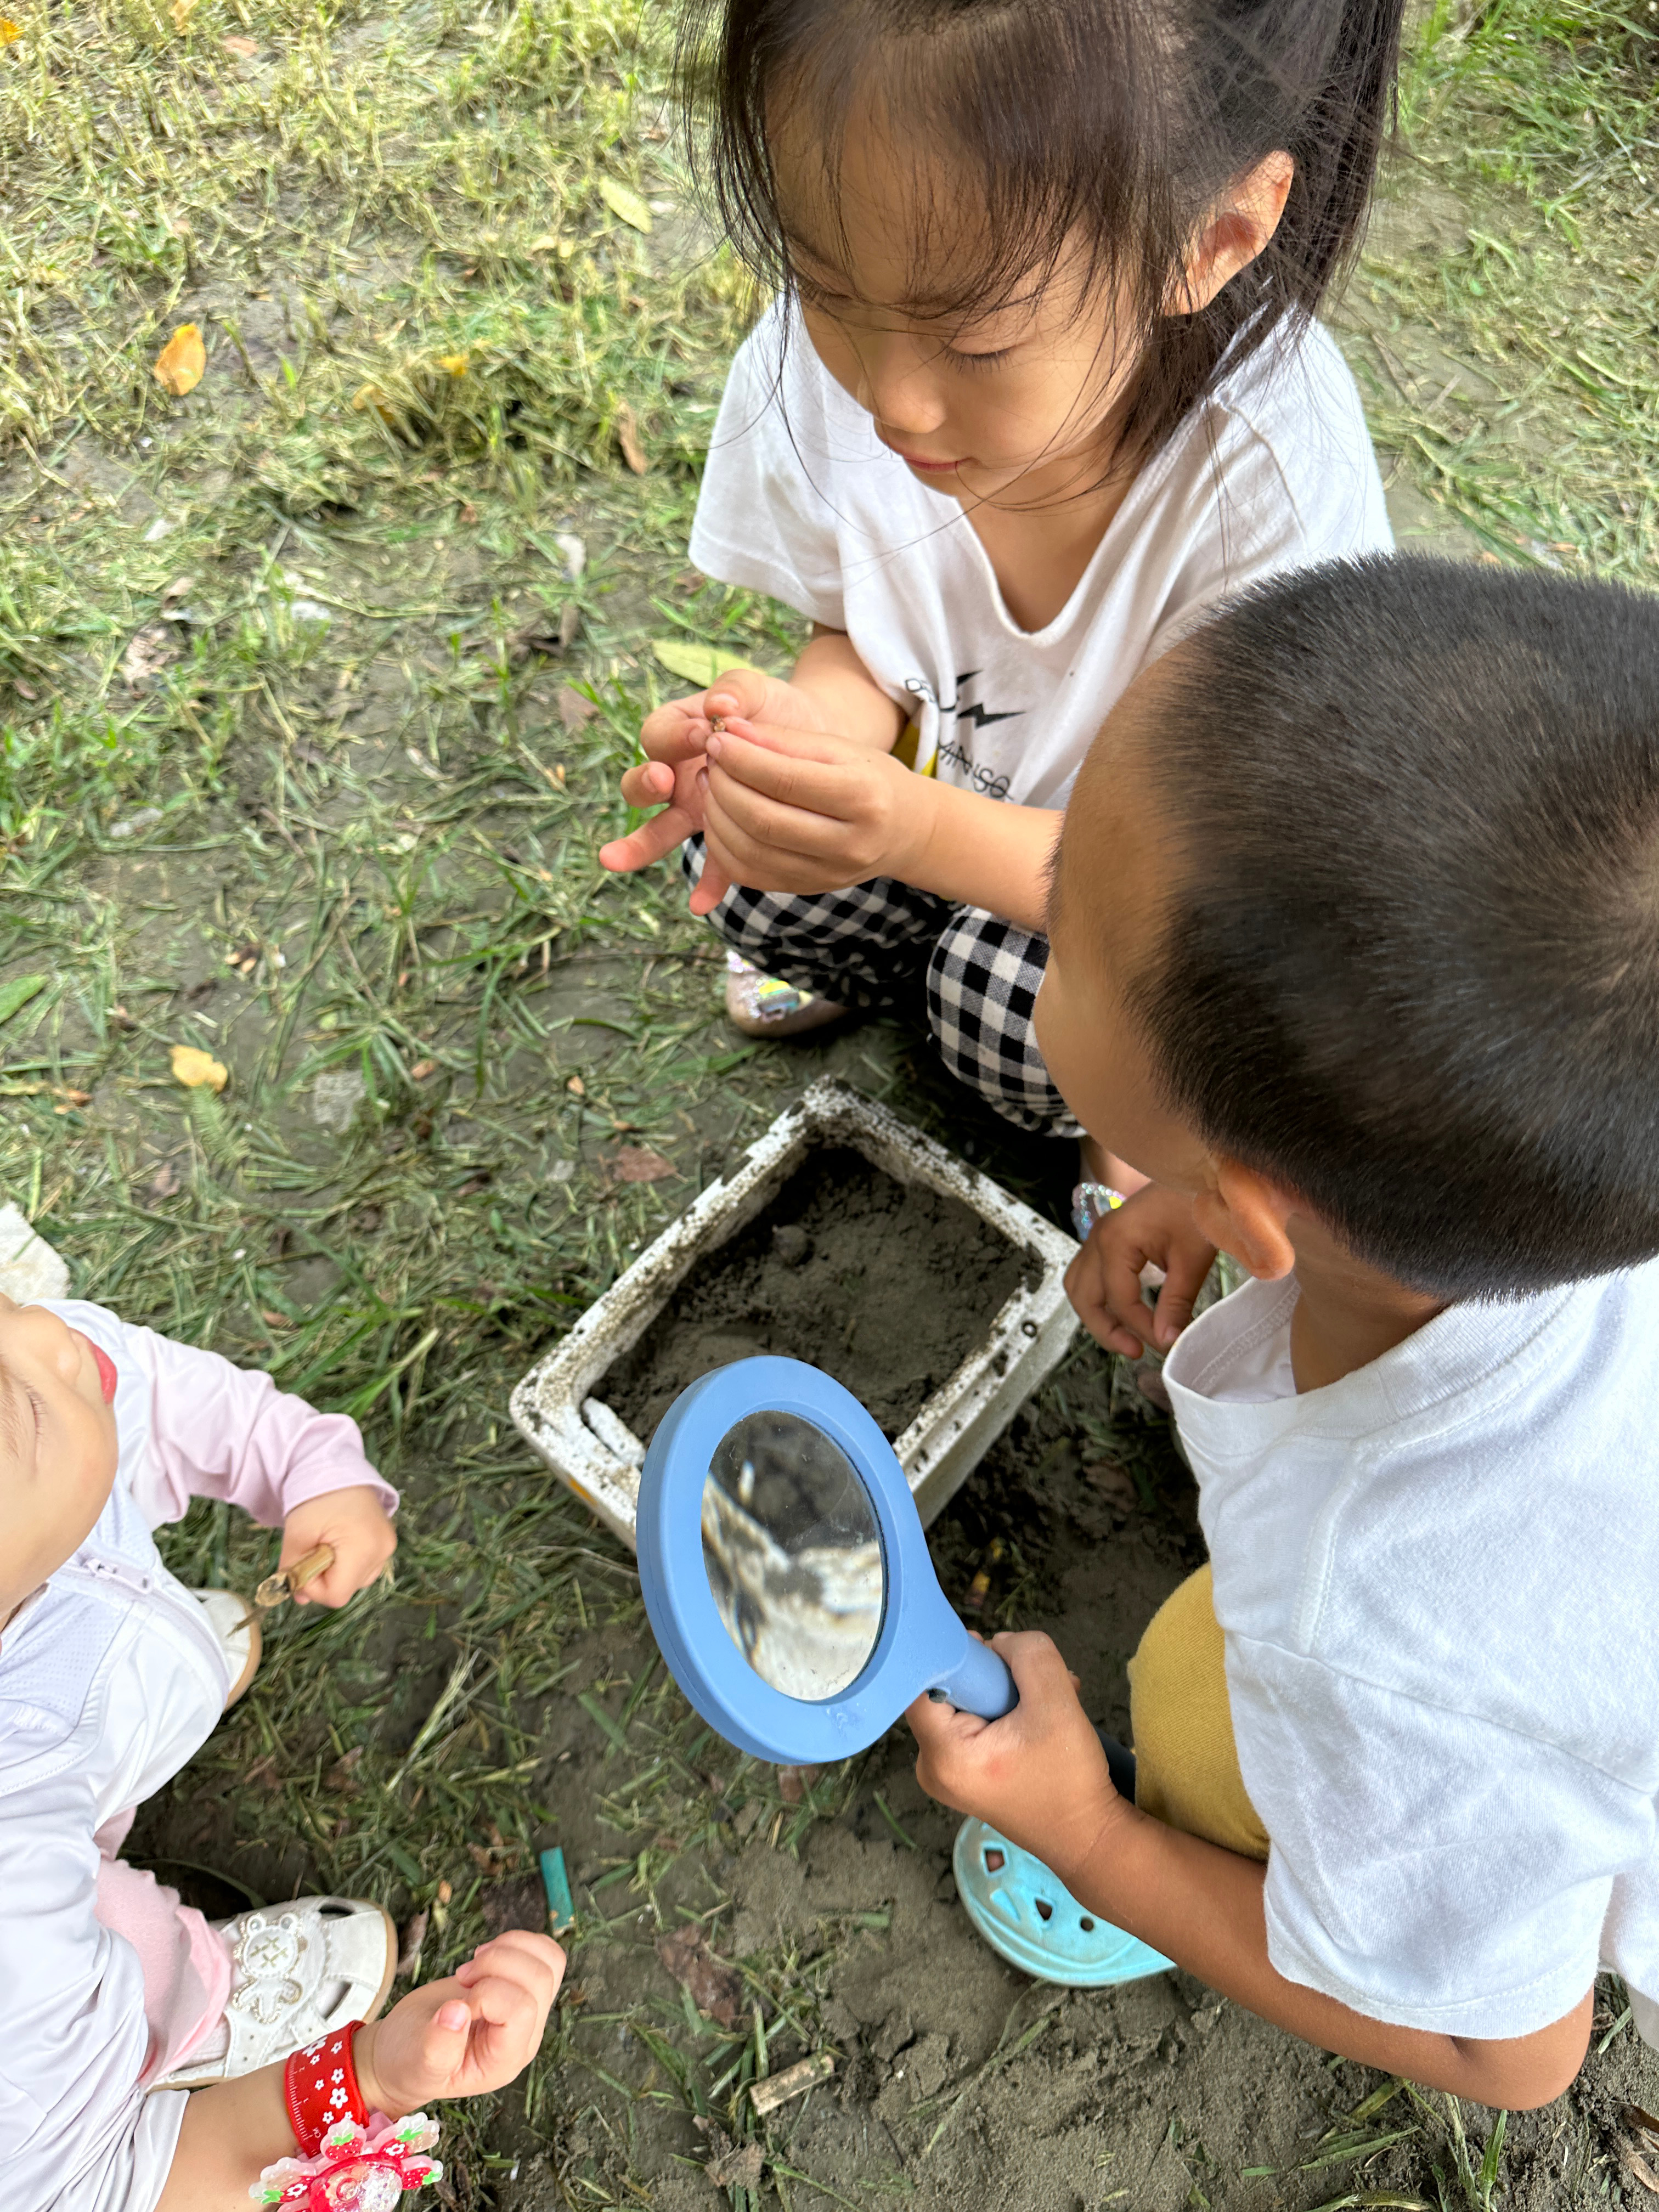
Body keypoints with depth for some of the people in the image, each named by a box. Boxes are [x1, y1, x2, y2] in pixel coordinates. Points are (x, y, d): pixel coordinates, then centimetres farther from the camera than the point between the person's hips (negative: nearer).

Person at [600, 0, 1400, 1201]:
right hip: (957, 764, 4)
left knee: (1026, 1012, -29)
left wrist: (922, 831, -49)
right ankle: (877, 964, 18)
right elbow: (859, 642, -7)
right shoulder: (819, 368, -24)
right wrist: (812, 723, -35)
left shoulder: (1276, 482, -37)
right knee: (748, 865, -18)